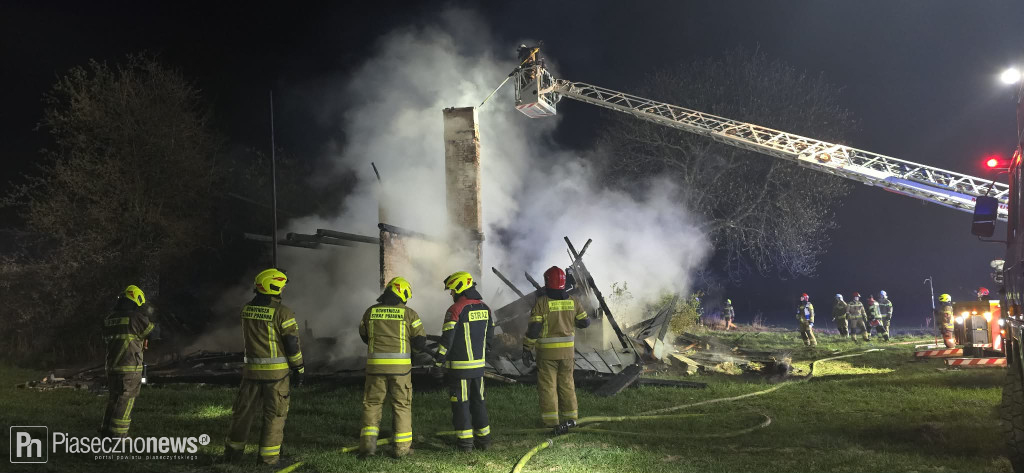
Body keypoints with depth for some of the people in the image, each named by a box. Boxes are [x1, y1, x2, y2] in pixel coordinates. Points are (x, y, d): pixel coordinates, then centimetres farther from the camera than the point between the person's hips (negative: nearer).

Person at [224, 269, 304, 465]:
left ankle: (233, 450, 26)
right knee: (274, 413, 4)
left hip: (252, 368, 5)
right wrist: (299, 368, -4)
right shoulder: (282, 312, -14)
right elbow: (292, 343, -12)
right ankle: (268, 456, 7)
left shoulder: (247, 309, 4)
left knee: (244, 410, 15)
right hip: (277, 370, -5)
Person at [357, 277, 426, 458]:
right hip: (400, 366, -1)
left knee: (372, 404, 12)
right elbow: (420, 342, -2)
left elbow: (364, 336, 18)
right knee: (402, 405, 9)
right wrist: (413, 349, 20)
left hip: (376, 365, 2)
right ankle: (402, 447, 12)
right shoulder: (409, 314, -3)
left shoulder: (370, 312, 5)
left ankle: (368, 443, 3)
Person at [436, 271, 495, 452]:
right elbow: (489, 337, 14)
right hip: (479, 364, 6)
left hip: (459, 366, -6)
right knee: (478, 401, 16)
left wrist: (439, 360, -8)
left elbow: (447, 338, -16)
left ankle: (465, 441, 6)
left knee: (460, 403, 3)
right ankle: (483, 438, 20)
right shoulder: (484, 308, 7)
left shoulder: (456, 310, -14)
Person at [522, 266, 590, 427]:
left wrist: (527, 348, -6)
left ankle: (550, 418, 6)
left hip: (547, 351, -4)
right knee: (566, 383, 15)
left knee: (547, 385, 5)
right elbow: (585, 322, 7)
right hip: (567, 350, 4)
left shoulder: (542, 302, -12)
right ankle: (570, 416, 20)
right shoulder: (573, 301, 0)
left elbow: (533, 328, -14)